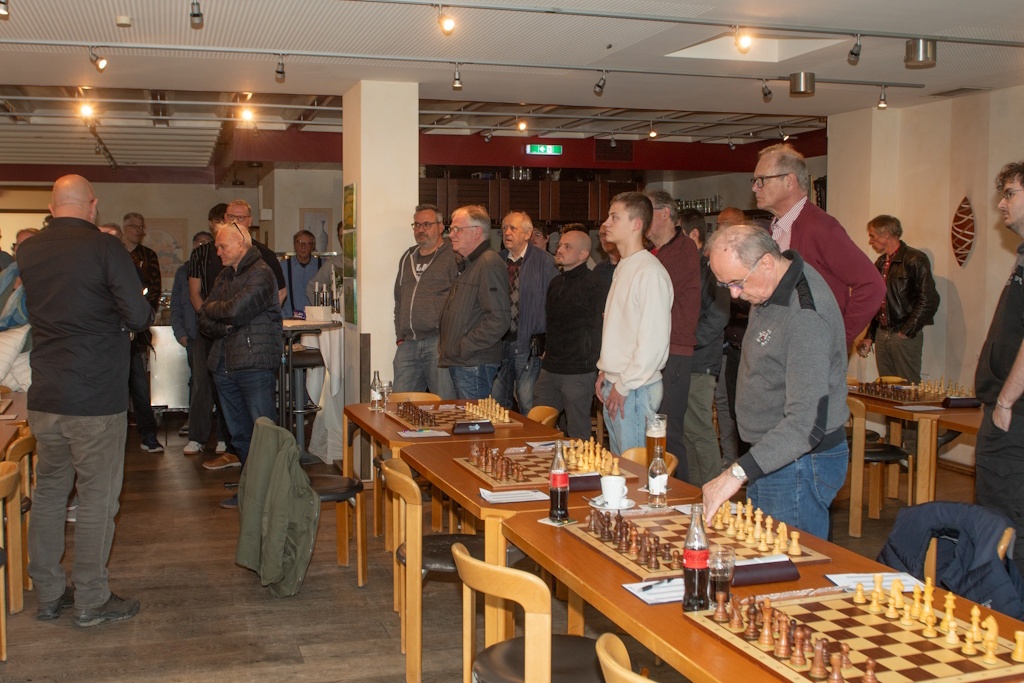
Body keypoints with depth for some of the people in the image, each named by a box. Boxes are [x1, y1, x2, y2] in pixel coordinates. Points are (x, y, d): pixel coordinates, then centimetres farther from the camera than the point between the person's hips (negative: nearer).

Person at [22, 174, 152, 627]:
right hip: (96, 397, -6)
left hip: (43, 397, 6)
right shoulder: (105, 249, -11)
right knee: (97, 497, 3)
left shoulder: (27, 253, 6)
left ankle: (48, 594, 24)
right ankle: (91, 601, 10)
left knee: (48, 493, 15)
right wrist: (135, 319, 5)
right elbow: (140, 318, -15)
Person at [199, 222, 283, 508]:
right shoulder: (224, 277, 18)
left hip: (255, 364, -8)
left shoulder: (261, 274, -7)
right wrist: (224, 325, -11)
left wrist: (213, 309, 0)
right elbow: (205, 322, 11)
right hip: (225, 364, 8)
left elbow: (237, 310, -20)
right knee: (239, 434, 13)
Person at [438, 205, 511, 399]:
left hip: (475, 365, -10)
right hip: (459, 363, 10)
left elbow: (499, 319, -23)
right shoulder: (468, 264, 19)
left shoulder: (489, 263, -14)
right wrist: (447, 347, 15)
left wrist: (463, 348, -18)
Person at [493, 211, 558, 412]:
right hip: (499, 342, 5)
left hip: (529, 344, -5)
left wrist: (547, 342, -10)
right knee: (496, 403, 12)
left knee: (528, 406, -3)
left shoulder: (545, 262, -4)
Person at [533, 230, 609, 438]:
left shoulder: (595, 284, -10)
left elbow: (603, 329, -13)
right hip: (549, 369, 8)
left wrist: (597, 369, -14)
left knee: (577, 436, 1)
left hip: (579, 372, -8)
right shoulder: (556, 283, 15)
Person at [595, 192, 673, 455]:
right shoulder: (623, 268, 14)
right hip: (616, 386, 9)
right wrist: (605, 370, 14)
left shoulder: (650, 271, -16)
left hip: (636, 390, -9)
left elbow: (654, 340, -21)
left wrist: (624, 385, -17)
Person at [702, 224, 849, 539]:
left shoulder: (806, 316, -27)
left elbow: (807, 422, -33)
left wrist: (739, 472, -39)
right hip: (771, 455, 9)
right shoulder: (771, 286, 3)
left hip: (799, 466, -9)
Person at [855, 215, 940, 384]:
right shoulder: (880, 263, 16)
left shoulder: (914, 260, -8)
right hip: (882, 335, 7)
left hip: (905, 336, -7)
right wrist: (869, 336, 15)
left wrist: (907, 331, -14)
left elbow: (929, 300, -15)